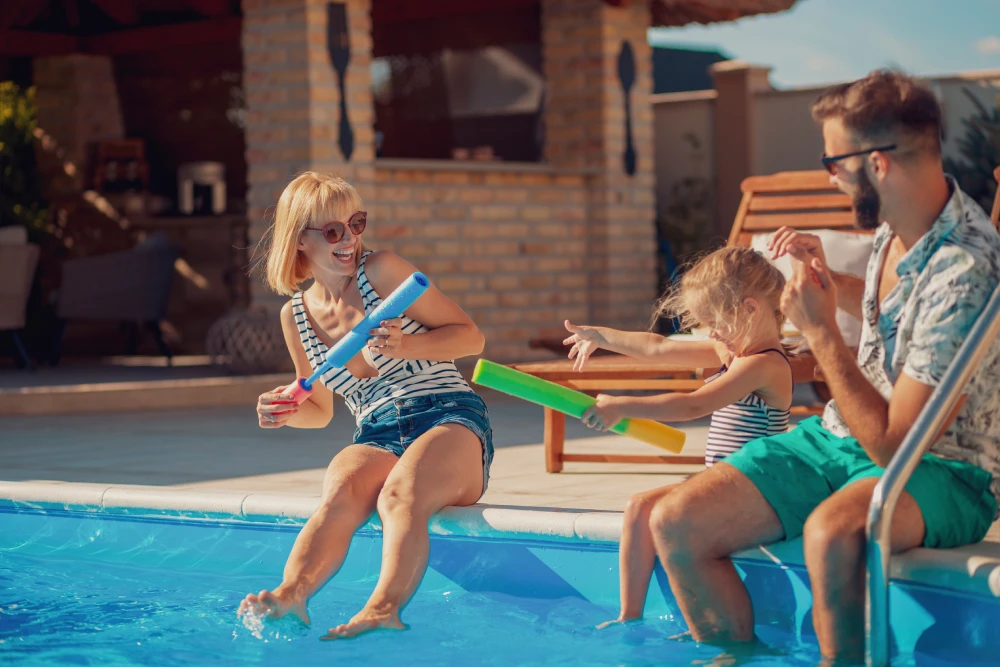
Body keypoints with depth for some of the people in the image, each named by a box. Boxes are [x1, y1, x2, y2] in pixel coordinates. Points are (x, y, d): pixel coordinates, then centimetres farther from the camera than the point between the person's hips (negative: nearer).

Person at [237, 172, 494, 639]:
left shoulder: (381, 272, 0)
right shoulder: (295, 316, 13)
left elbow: (470, 337, 3)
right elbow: (321, 409, 25)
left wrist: (408, 346, -16)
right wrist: (288, 413, 1)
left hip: (450, 423, -3)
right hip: (375, 440, 3)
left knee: (399, 495, -37)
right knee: (340, 492, -33)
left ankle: (382, 610, -60)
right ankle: (290, 595, -58)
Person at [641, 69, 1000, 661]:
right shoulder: (897, 225, 1)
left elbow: (894, 444, -27)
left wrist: (821, 330, -22)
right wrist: (829, 279, 9)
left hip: (940, 470, -8)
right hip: (842, 435, 8)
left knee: (833, 532, -42)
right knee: (676, 523, -8)